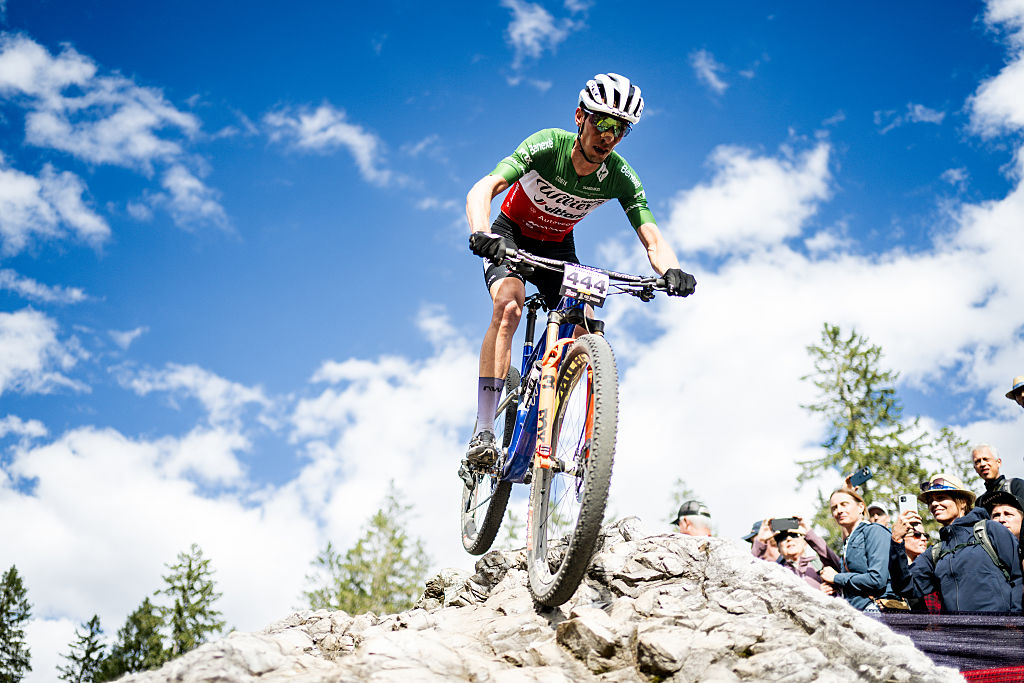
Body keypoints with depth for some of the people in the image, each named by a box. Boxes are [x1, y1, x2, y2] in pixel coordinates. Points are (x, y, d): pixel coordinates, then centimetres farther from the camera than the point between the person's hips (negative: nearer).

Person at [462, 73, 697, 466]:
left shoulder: (621, 178, -20)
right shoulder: (547, 146, -28)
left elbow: (652, 239, -27)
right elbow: (482, 189, -39)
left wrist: (670, 270, -50)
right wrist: (481, 234, -59)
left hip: (558, 249, 4)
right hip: (511, 236, -3)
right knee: (509, 306, -31)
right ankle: (483, 434, -32)